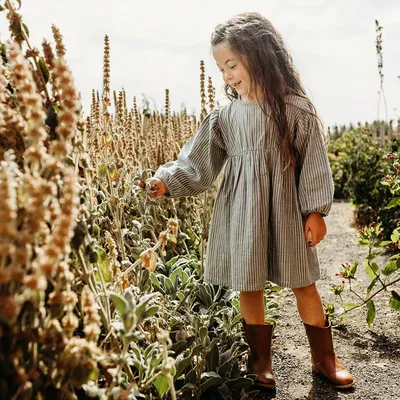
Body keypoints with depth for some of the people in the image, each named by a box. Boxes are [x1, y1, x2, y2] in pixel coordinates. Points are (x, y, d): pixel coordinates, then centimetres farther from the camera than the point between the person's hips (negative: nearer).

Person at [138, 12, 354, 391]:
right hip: (242, 213, 2)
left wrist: (316, 210, -4)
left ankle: (323, 357, 29)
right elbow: (198, 161, -2)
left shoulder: (296, 108, -5)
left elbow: (313, 163, -3)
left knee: (303, 283, 9)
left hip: (285, 209, -2)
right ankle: (260, 359, 28)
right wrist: (167, 181, -16)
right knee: (249, 285, 9)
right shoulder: (225, 116, 0)